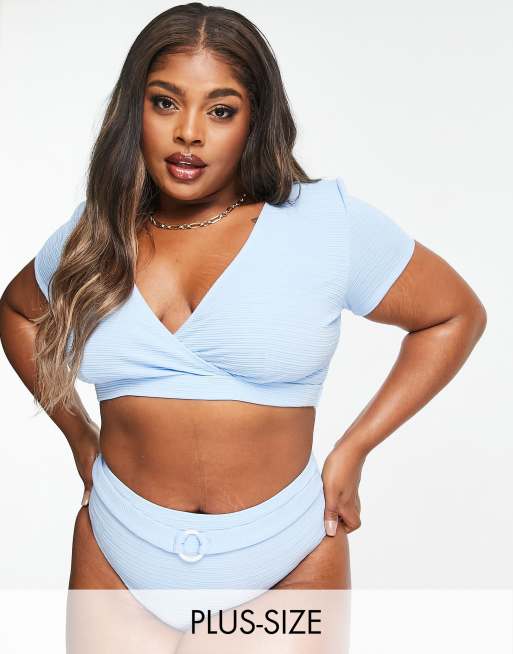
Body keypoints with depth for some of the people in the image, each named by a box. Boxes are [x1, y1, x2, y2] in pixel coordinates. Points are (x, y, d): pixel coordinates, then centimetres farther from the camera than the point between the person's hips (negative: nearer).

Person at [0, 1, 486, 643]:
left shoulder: (328, 221, -9)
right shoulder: (92, 238, 0)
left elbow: (457, 315, 1)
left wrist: (352, 450, -4)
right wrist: (78, 436, 9)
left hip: (287, 564, -2)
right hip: (119, 555, 3)